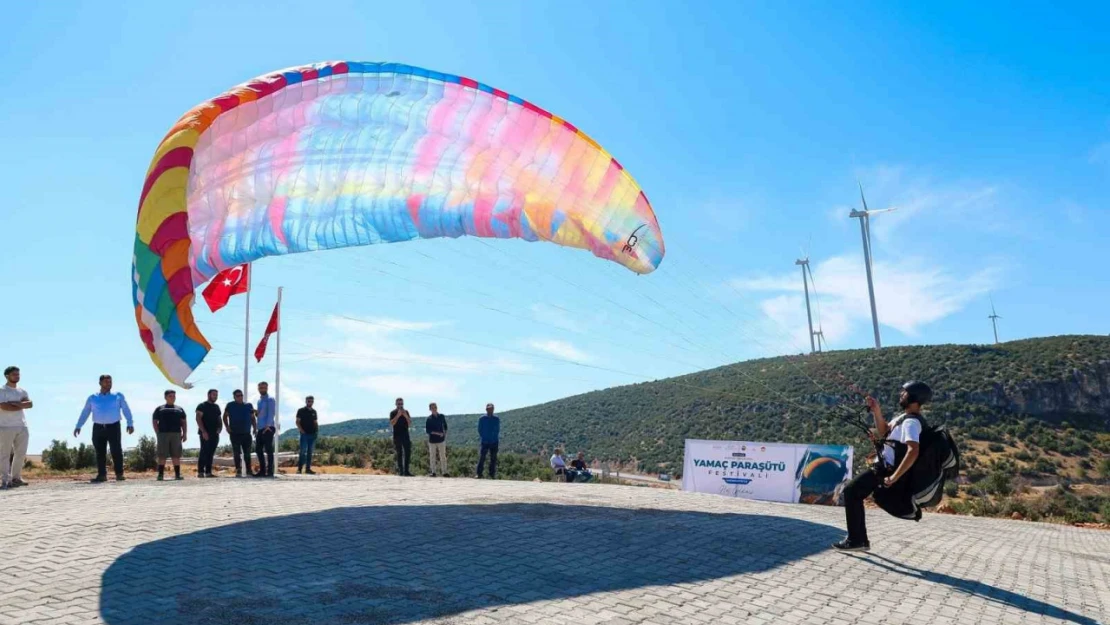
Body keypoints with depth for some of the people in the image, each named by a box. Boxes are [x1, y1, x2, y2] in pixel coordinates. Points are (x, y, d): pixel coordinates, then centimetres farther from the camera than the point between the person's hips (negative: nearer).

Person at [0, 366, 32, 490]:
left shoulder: (22, 391, 16)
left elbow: (30, 404, 1)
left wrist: (15, 403, -14)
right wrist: (21, 406, -5)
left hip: (22, 426, 6)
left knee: (21, 454, 8)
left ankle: (16, 477, 17)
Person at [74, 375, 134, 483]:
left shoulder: (118, 396, 8)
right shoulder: (92, 398, 13)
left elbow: (126, 410, 1)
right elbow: (85, 413, 13)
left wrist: (130, 423, -11)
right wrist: (78, 426, 3)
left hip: (113, 427, -2)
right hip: (98, 428, 2)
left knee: (116, 451, -7)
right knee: (100, 452, 2)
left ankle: (119, 474, -2)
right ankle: (102, 475, 7)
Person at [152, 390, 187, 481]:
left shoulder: (179, 409, 18)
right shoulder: (159, 409, 13)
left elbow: (184, 422, 15)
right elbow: (155, 422, 7)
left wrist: (184, 434, 3)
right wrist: (158, 433, -5)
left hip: (176, 434, 2)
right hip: (163, 434, -2)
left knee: (176, 455, 0)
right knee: (162, 456, -4)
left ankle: (177, 474, 1)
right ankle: (161, 475, -2)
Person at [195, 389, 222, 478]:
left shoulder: (216, 407, 18)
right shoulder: (202, 406, -2)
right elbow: (198, 418, -10)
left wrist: (220, 427, 1)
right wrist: (203, 431, -18)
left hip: (215, 434, 6)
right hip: (205, 434, -6)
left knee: (211, 454, 6)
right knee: (204, 452, -10)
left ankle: (208, 472, 8)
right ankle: (200, 472, -9)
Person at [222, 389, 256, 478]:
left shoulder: (248, 405, 10)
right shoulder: (230, 405, 4)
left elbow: (252, 418, 14)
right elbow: (225, 416, 9)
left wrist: (255, 427, 2)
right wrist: (227, 426, -5)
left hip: (246, 433, 2)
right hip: (235, 434, -2)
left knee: (247, 453, 4)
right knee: (237, 453, -1)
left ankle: (249, 471, 11)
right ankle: (238, 471, 3)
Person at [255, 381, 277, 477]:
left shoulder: (270, 399, -4)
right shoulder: (259, 400, 19)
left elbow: (271, 413, -14)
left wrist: (268, 426, -23)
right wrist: (257, 412, 6)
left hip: (268, 428, -8)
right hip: (260, 428, 8)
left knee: (268, 450, -7)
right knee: (258, 449, 9)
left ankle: (270, 471, -5)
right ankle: (262, 470, 17)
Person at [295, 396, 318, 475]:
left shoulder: (314, 411, 15)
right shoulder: (301, 411, 1)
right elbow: (297, 422, -3)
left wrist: (317, 428, 3)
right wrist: (301, 430, -14)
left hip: (312, 434, 5)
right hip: (304, 434, -5)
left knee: (310, 452, 6)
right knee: (303, 451, -8)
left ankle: (308, 468, 10)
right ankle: (299, 468, -4)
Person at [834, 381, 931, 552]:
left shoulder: (911, 422, -21)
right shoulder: (906, 416, 11)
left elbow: (913, 451, -34)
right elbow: (884, 431, 22)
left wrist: (894, 477, -32)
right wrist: (877, 410, 4)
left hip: (886, 470, -10)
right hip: (883, 467, 10)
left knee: (850, 492, -8)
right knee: (854, 493, 15)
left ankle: (855, 540, -5)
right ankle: (860, 539, 18)